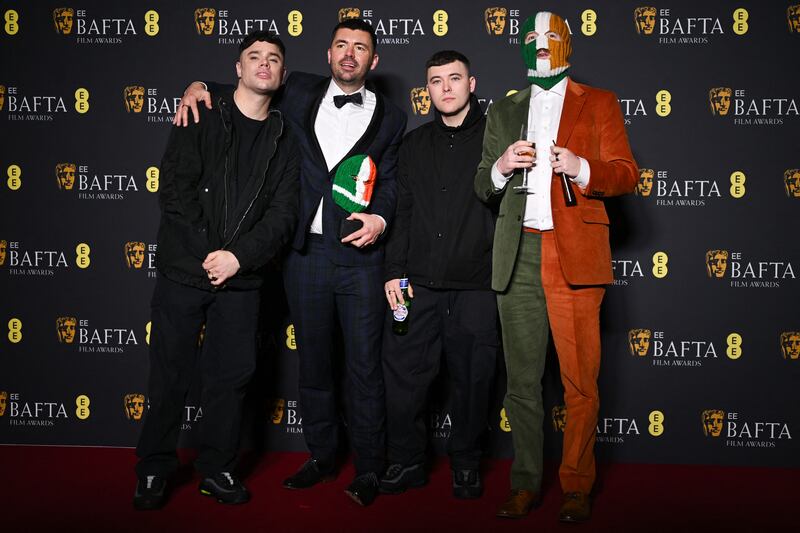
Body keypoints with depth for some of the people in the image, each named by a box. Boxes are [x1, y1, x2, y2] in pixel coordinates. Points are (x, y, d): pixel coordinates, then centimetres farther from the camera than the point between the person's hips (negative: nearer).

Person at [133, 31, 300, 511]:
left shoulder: (284, 141, 9)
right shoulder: (201, 119, 3)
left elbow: (283, 214, 0)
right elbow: (175, 189, -7)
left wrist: (238, 256, -15)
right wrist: (208, 254, -15)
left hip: (241, 279, 2)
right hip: (183, 272, -2)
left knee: (231, 377, 7)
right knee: (171, 377, 5)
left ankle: (218, 470, 24)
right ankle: (154, 471, 21)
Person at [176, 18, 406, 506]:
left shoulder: (390, 117, 8)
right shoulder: (299, 93, 10)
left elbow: (390, 182, 4)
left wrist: (381, 218, -16)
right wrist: (199, 87, 4)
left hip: (360, 253, -2)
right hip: (306, 251, 2)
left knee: (365, 366, 1)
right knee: (313, 360, 13)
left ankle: (368, 469, 13)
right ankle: (322, 456, 28)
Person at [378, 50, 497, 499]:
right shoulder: (415, 145, 16)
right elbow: (402, 213, 14)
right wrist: (395, 271, 7)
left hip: (475, 285, -3)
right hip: (417, 285, 3)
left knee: (472, 380, 6)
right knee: (404, 376, 3)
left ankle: (466, 463, 24)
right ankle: (407, 462, 21)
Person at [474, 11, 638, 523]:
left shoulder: (597, 103, 10)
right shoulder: (503, 111, 19)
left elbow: (626, 173, 4)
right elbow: (483, 188, 19)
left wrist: (581, 168, -15)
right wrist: (501, 166, -3)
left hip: (575, 256, -3)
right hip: (517, 256, 3)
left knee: (580, 382, -2)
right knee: (521, 381, 7)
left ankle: (578, 486, 11)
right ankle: (526, 484, 17)